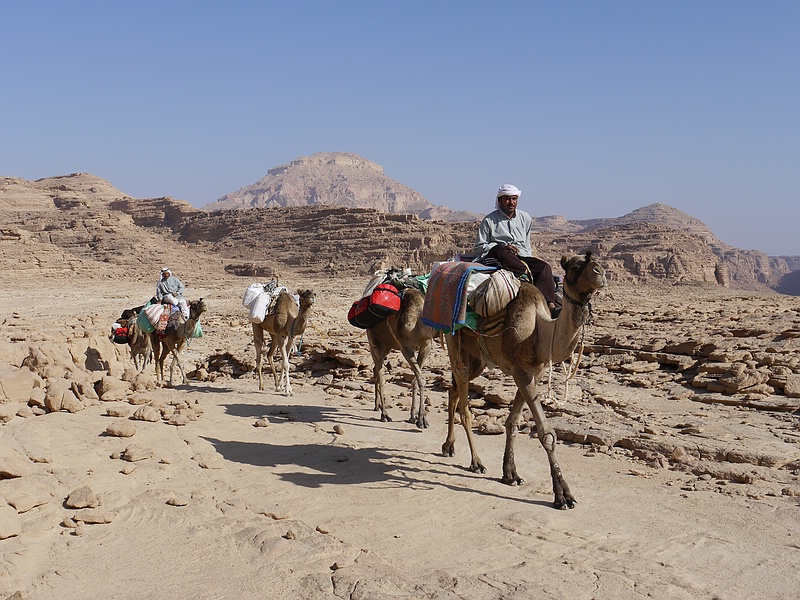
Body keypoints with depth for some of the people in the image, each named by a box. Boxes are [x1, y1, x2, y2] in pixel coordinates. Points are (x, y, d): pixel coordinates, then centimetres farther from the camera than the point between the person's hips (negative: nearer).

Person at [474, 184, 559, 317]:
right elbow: (478, 248, 0)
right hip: (496, 257, -4)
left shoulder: (525, 218, 17)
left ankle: (549, 303, -38)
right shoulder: (489, 220, 3)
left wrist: (528, 261, 8)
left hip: (522, 257, 4)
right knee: (501, 251, -39)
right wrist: (503, 247, -11)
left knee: (544, 267, -23)